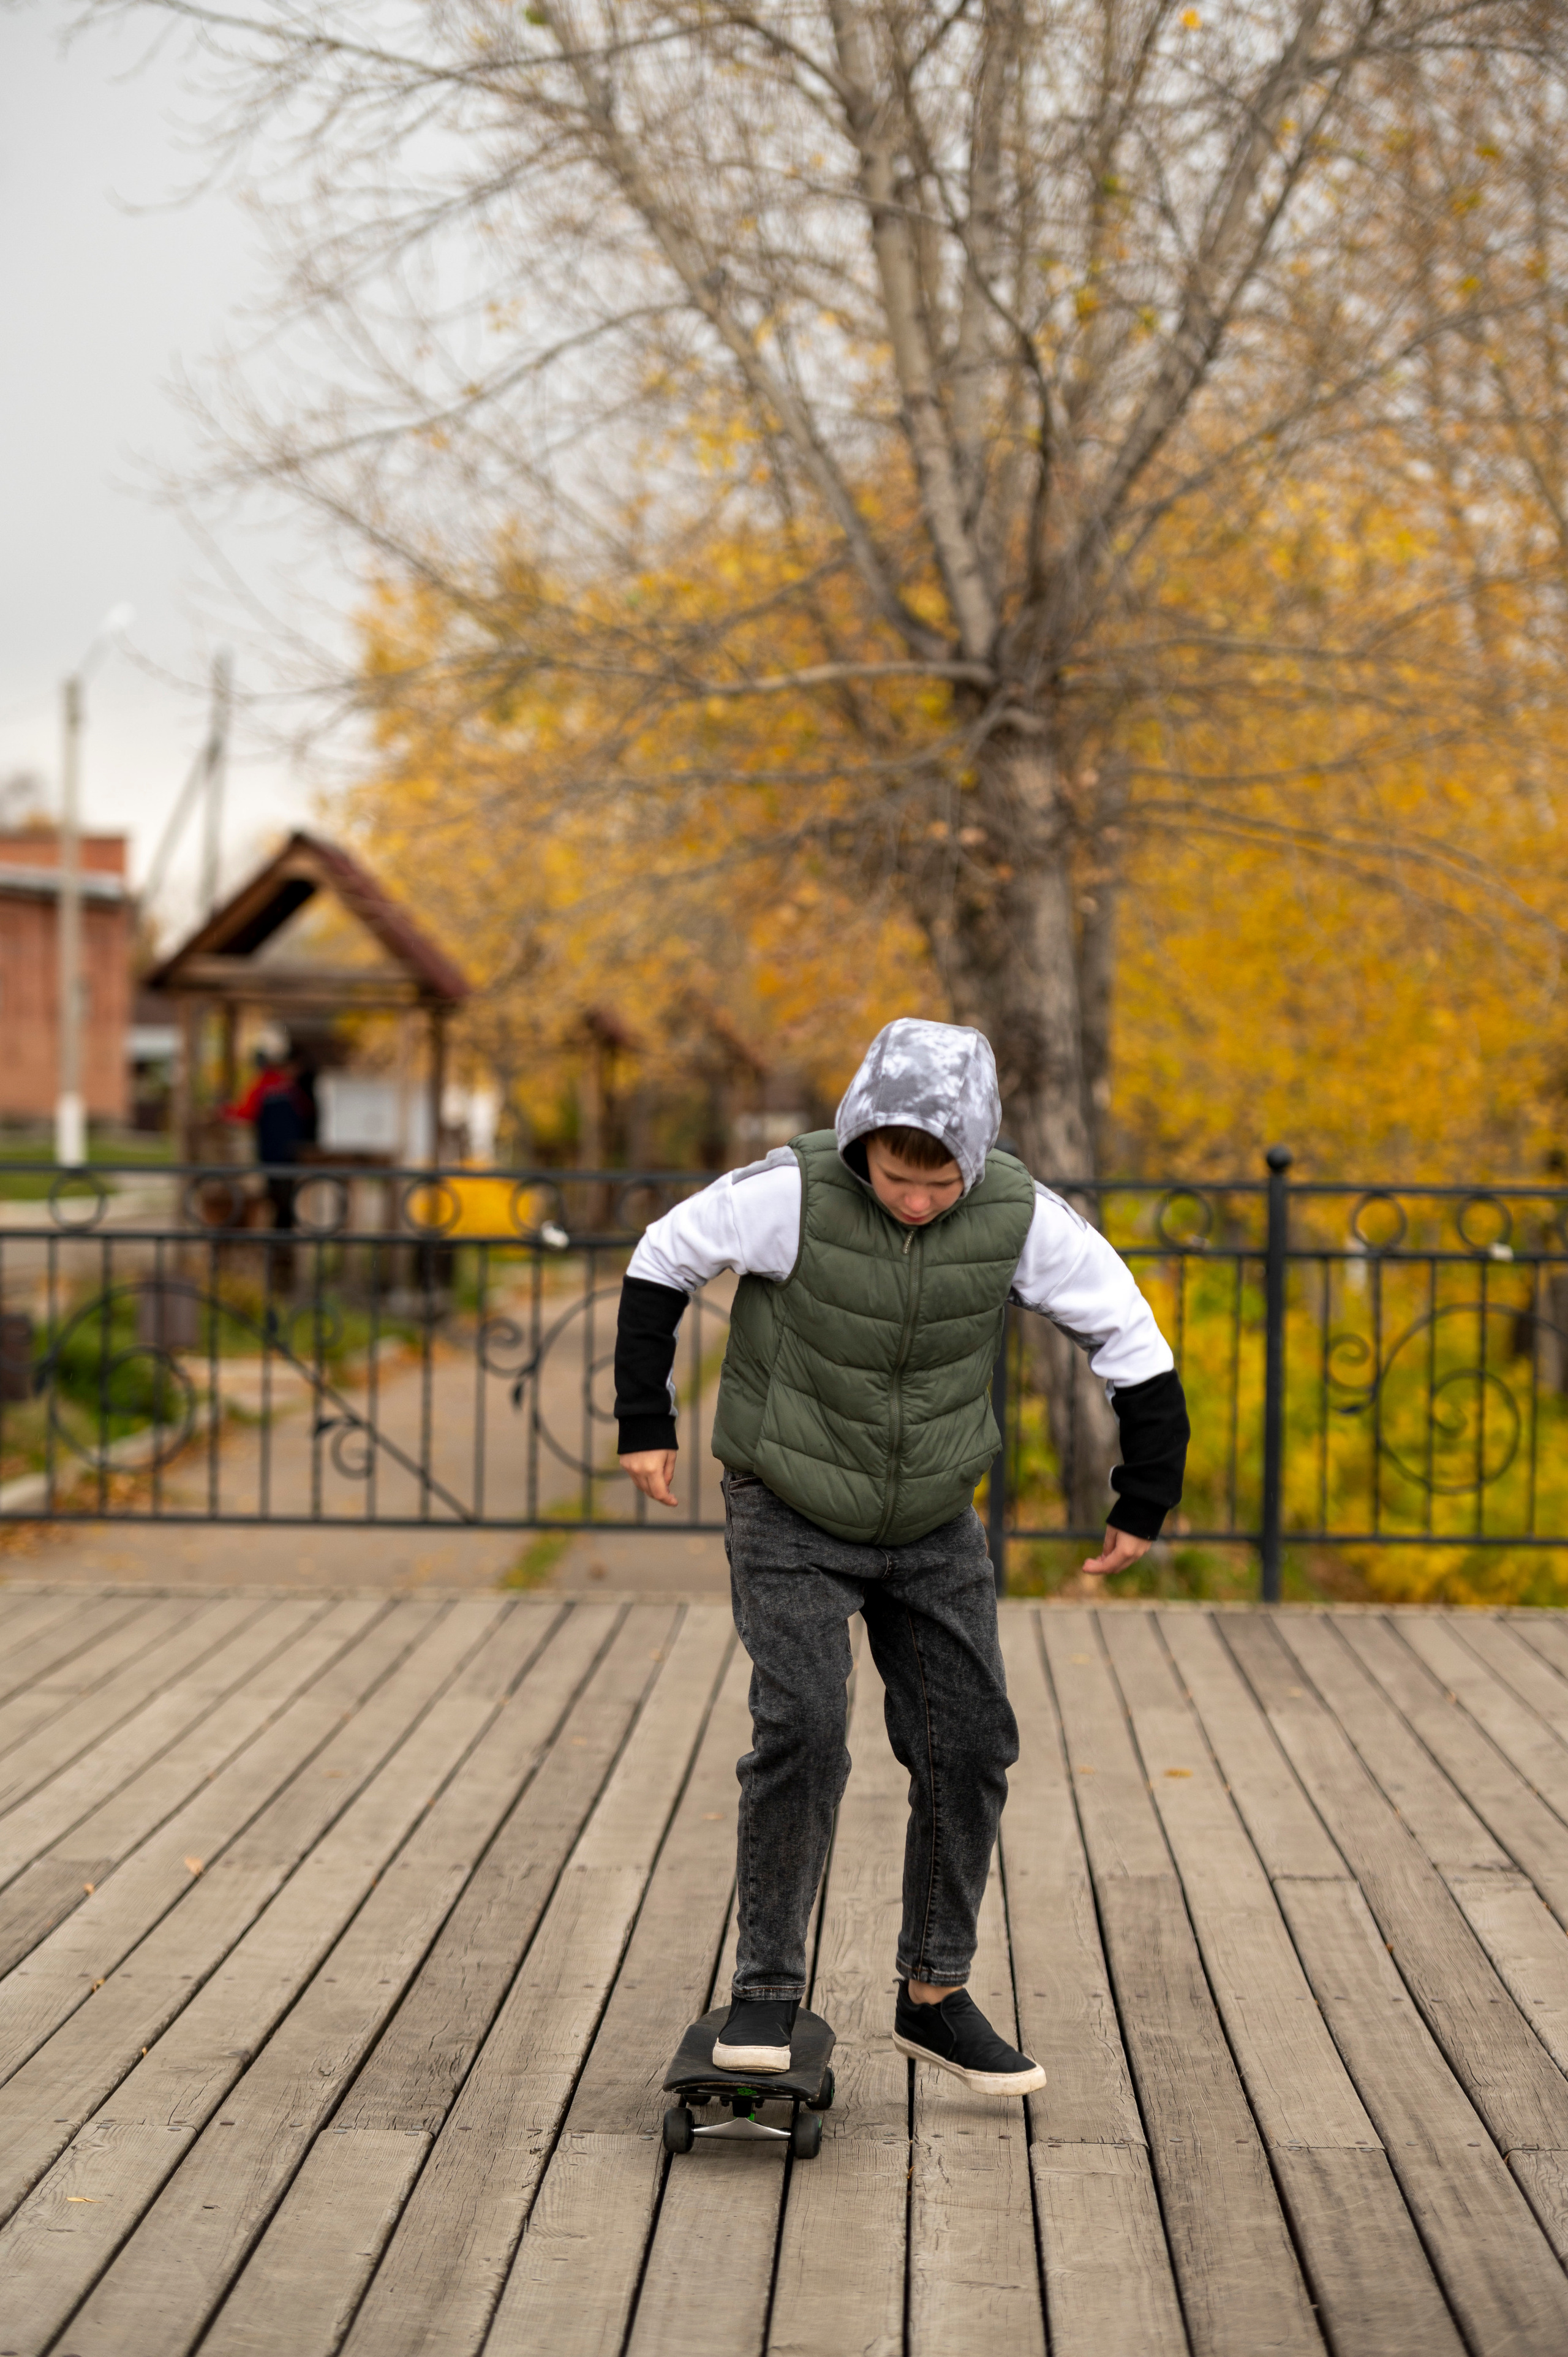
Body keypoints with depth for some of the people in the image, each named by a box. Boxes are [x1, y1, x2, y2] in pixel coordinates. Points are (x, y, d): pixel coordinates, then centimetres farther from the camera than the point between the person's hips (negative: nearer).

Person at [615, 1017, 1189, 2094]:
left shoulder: (1021, 1214, -19)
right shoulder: (794, 1191, -26)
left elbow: (1128, 1331, -6)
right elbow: (664, 1262, -9)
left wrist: (1146, 1504, -3)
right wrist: (645, 1424, -3)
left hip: (933, 1526, 3)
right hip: (791, 1521, -3)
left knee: (970, 1750, -1)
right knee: (802, 1735, -18)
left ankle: (936, 1997, 16)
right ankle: (767, 1991, -1)